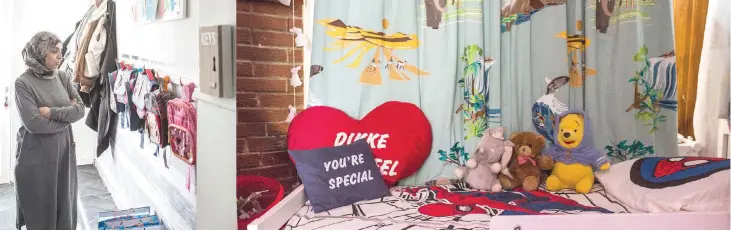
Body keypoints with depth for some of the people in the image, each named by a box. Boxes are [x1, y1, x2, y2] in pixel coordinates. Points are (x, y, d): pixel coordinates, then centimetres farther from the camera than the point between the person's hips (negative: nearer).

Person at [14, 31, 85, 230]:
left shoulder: (63, 77, 3)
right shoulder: (23, 83, -12)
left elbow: (80, 109, -3)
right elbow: (33, 123, -20)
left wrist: (52, 112, -15)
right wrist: (66, 115, -10)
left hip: (64, 150, 5)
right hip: (37, 154, -5)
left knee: (65, 203, 13)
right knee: (40, 207, 8)